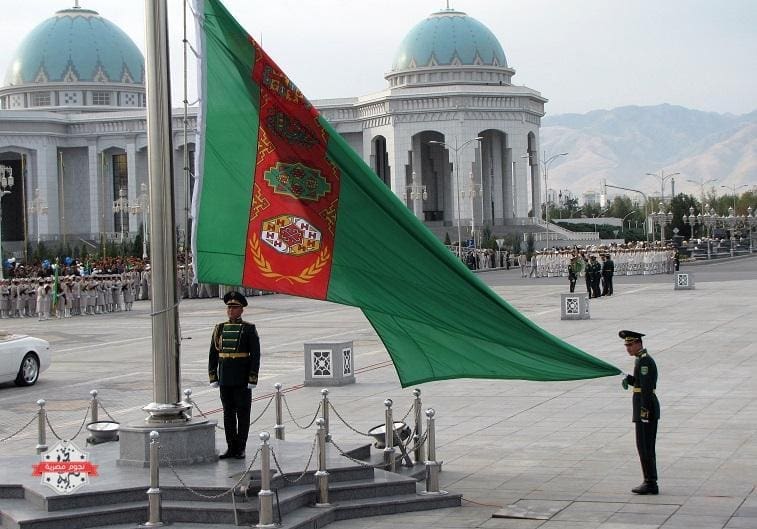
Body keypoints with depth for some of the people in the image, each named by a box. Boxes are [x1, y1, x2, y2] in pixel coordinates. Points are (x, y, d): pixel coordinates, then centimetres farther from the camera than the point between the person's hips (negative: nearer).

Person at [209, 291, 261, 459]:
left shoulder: (249, 329, -3)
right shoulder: (220, 329, 9)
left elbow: (255, 355, -7)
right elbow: (213, 354, 10)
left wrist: (252, 379, -13)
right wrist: (213, 378, 4)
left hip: (242, 379, -4)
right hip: (225, 379, 4)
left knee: (243, 413, 1)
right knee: (228, 413, 7)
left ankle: (241, 449, 6)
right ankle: (231, 447, 13)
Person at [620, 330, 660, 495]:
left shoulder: (644, 360, -15)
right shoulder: (641, 359, 17)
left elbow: (646, 386, -21)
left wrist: (644, 411, -24)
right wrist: (628, 379, 5)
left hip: (646, 409, -10)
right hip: (647, 409, 10)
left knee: (644, 446, -8)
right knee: (647, 446, 12)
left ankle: (650, 484, -6)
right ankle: (650, 482, 14)